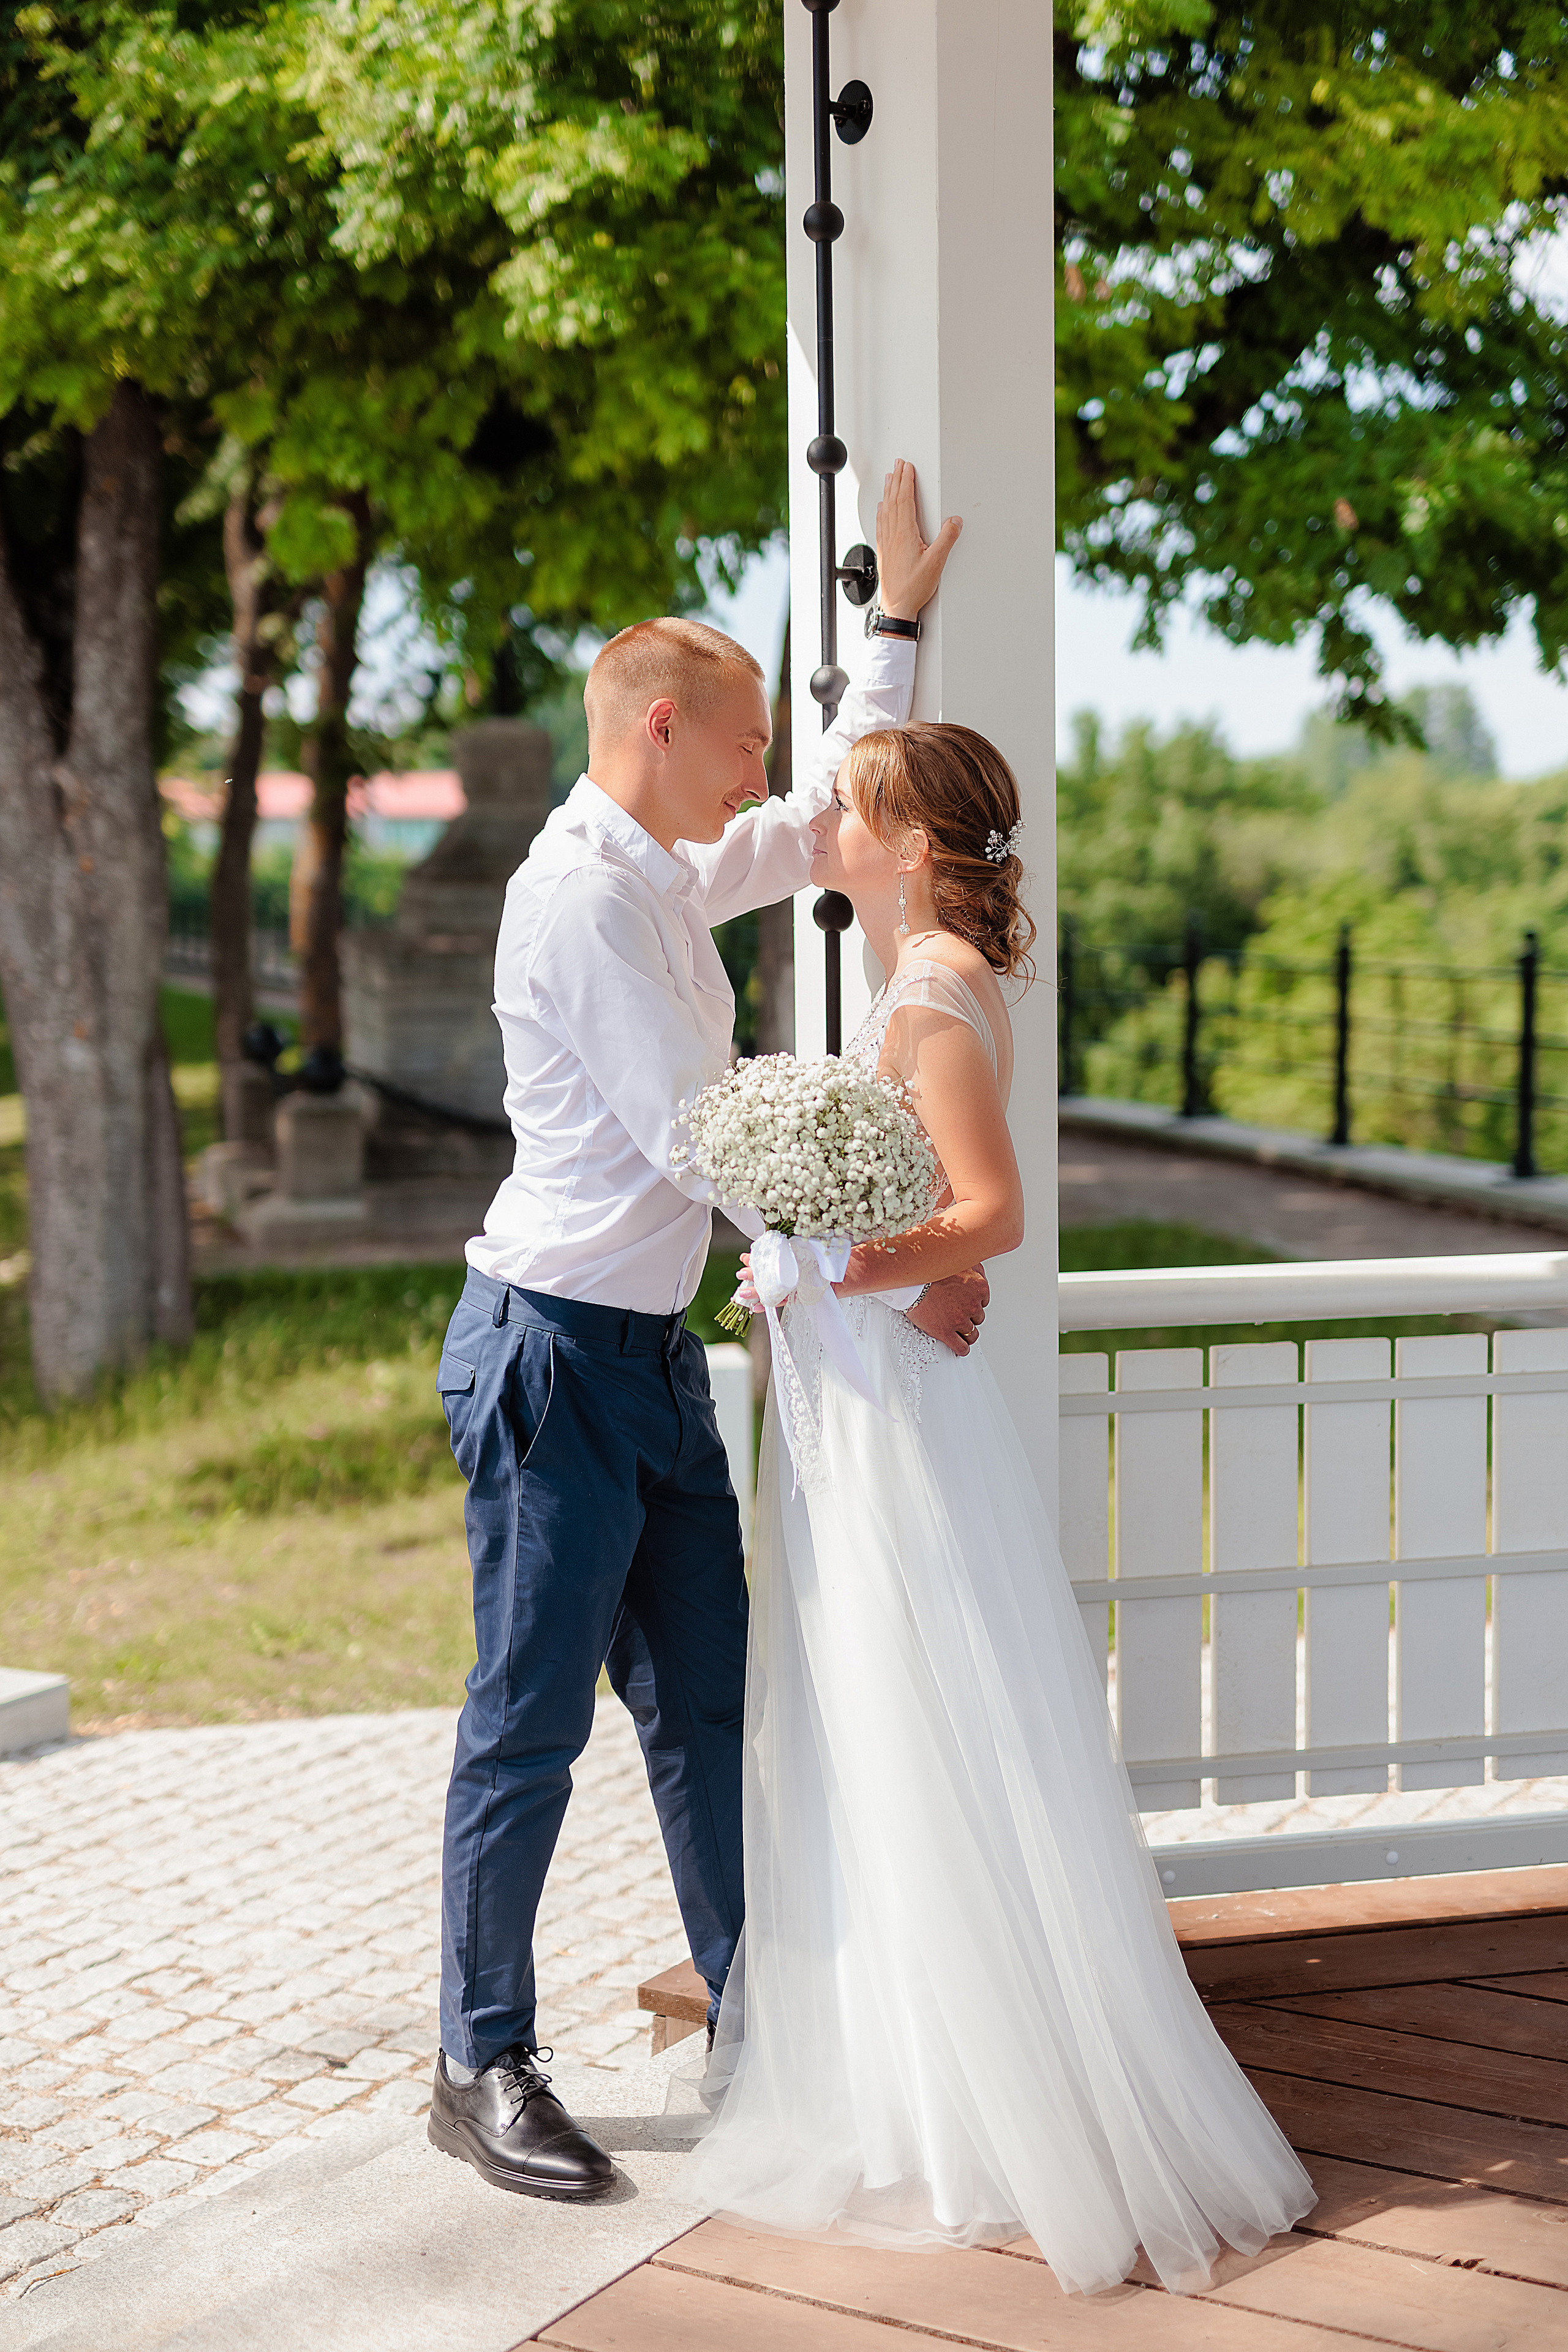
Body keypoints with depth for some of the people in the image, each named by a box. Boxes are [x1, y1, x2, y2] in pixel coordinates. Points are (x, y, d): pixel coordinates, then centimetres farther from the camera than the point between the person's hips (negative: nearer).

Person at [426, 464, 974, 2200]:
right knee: (533, 1720, 0)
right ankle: (482, 2070, 14)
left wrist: (898, 621, 28)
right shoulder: (585, 894, -17)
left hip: (656, 1348, 9)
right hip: (559, 1352, -9)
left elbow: (827, 819, 28)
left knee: (703, 1701, 14)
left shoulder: (669, 874, 12)